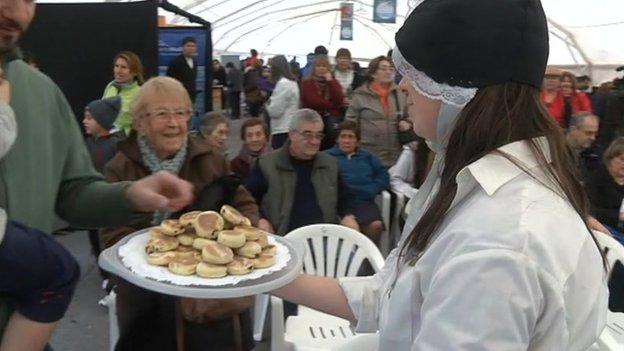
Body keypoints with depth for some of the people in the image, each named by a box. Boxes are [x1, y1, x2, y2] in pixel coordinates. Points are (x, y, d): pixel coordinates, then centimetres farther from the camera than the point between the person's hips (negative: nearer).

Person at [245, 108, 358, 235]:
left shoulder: (330, 164, 15)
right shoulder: (267, 164, 3)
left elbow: (344, 195, 26)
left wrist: (348, 216, 7)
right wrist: (258, 220, -10)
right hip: (284, 239, -2)